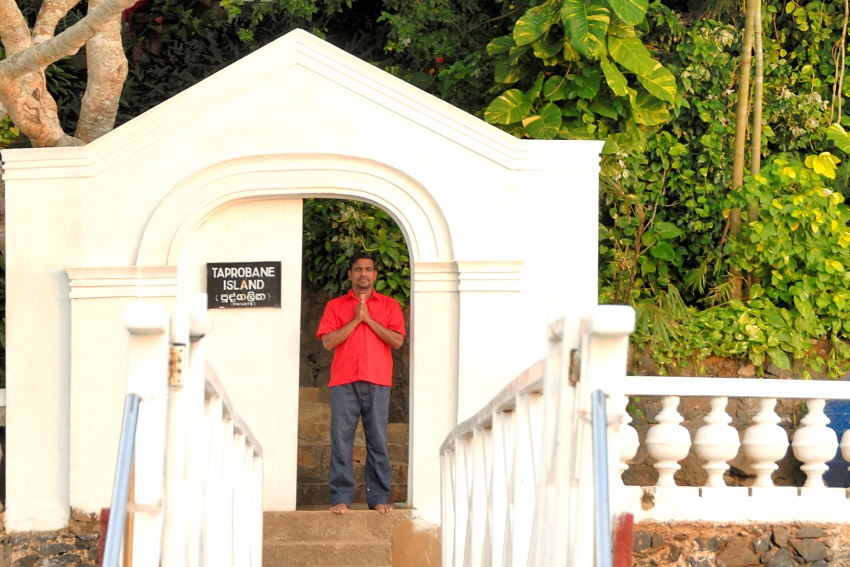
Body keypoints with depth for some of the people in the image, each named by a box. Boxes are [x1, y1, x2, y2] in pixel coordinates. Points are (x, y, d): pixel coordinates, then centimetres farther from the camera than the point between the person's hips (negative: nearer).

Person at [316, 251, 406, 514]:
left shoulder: (389, 305, 13)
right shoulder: (335, 306, 13)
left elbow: (397, 340, 0)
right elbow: (328, 341, 0)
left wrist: (369, 319, -5)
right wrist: (355, 320, -5)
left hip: (377, 383, 0)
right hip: (343, 382, 0)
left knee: (378, 440, -2)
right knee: (341, 439, -5)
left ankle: (379, 497, 2)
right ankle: (341, 497, -4)